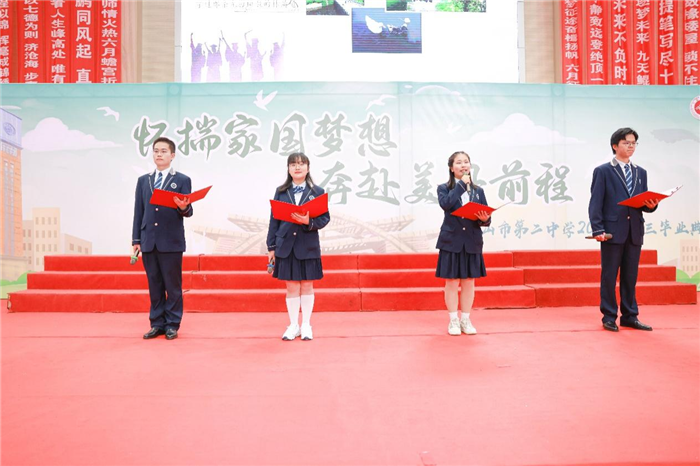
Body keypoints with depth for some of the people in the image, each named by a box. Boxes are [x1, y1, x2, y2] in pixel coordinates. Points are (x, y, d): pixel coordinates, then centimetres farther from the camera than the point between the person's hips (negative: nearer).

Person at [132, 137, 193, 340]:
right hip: (149, 241, 4)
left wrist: (183, 207, -27)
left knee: (173, 285, 3)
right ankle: (157, 323, 19)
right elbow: (138, 212, 10)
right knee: (154, 285, 10)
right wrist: (136, 240, 5)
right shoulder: (143, 180, 13)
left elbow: (188, 212, -3)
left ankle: (172, 324, 12)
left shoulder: (182, 180, 1)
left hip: (171, 242, -4)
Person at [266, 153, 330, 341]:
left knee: (307, 285, 7)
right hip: (286, 245, 1)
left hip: (308, 246, -1)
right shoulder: (281, 191, 6)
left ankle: (306, 325, 19)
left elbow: (325, 218, -2)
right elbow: (274, 219, 5)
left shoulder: (317, 191, 2)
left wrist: (309, 222, -21)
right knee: (291, 286, 6)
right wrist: (271, 247, 2)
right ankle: (293, 325, 19)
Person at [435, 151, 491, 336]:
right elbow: (445, 204, -21)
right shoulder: (444, 188, 2)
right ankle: (453, 321, 16)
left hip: (472, 242, 3)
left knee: (469, 282, 8)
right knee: (452, 282, 3)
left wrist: (485, 219, -18)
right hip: (451, 241, -3)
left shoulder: (478, 191, 10)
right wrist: (461, 184, -13)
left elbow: (486, 218, 6)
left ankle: (466, 320, 21)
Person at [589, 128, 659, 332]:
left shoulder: (641, 172, 17)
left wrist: (651, 205, -8)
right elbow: (595, 203, -6)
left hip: (635, 233, 5)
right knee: (609, 276, 1)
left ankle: (629, 317, 17)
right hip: (612, 231, -5)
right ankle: (609, 317, 9)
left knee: (630, 277, 9)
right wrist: (597, 229, -15)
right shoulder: (602, 171, 1)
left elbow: (644, 203, 16)